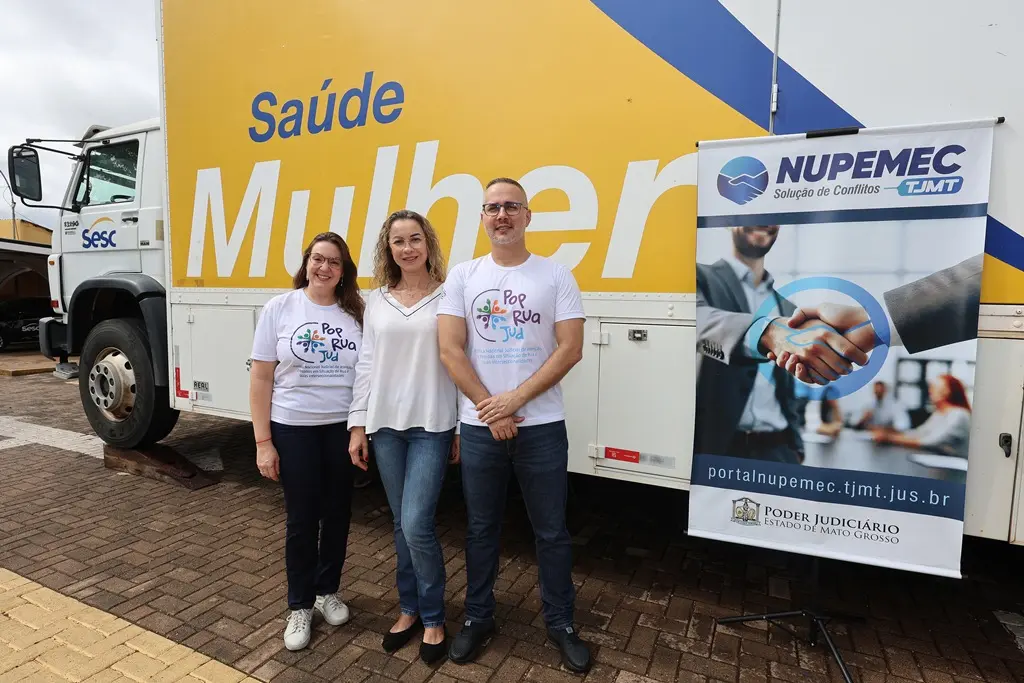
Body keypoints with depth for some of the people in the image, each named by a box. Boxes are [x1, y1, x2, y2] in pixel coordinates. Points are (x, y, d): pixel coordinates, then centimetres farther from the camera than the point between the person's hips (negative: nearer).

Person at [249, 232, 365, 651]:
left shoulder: (355, 314, 0)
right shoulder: (279, 309, -4)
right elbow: (261, 379, -4)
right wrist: (263, 442, -7)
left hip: (343, 428, 2)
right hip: (293, 429, -1)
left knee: (337, 514, 13)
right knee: (301, 519, 8)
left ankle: (328, 592, 36)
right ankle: (300, 606, 28)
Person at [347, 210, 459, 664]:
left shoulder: (447, 296, -3)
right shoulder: (377, 300, 9)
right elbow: (366, 364, 8)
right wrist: (357, 426, 5)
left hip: (432, 426, -4)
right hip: (386, 425, 4)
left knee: (417, 525, -7)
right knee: (401, 525, 14)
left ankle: (434, 619, 17)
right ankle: (410, 609, 34)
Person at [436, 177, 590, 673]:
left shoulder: (556, 275, -1)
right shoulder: (463, 276, 2)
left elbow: (571, 349, -8)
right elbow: (450, 351, -4)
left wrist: (515, 399, -14)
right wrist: (491, 409, -10)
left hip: (542, 427, -1)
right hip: (478, 426, 2)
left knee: (551, 531, 12)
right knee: (481, 528, 16)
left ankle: (561, 623, 33)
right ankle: (478, 618, 36)